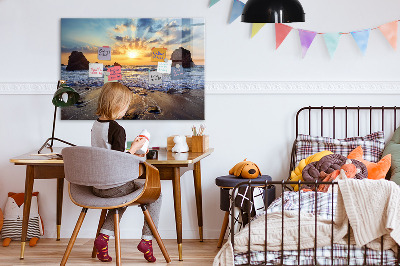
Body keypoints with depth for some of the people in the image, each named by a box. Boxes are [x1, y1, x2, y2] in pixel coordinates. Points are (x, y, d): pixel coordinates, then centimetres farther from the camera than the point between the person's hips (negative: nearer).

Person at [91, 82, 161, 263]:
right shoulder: (117, 129, -19)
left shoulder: (95, 126, 6)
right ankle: (147, 239, 9)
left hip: (96, 186, 8)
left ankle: (104, 236, 19)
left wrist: (130, 155, 19)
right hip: (114, 186, -8)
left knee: (122, 196, 36)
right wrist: (134, 149, -8)